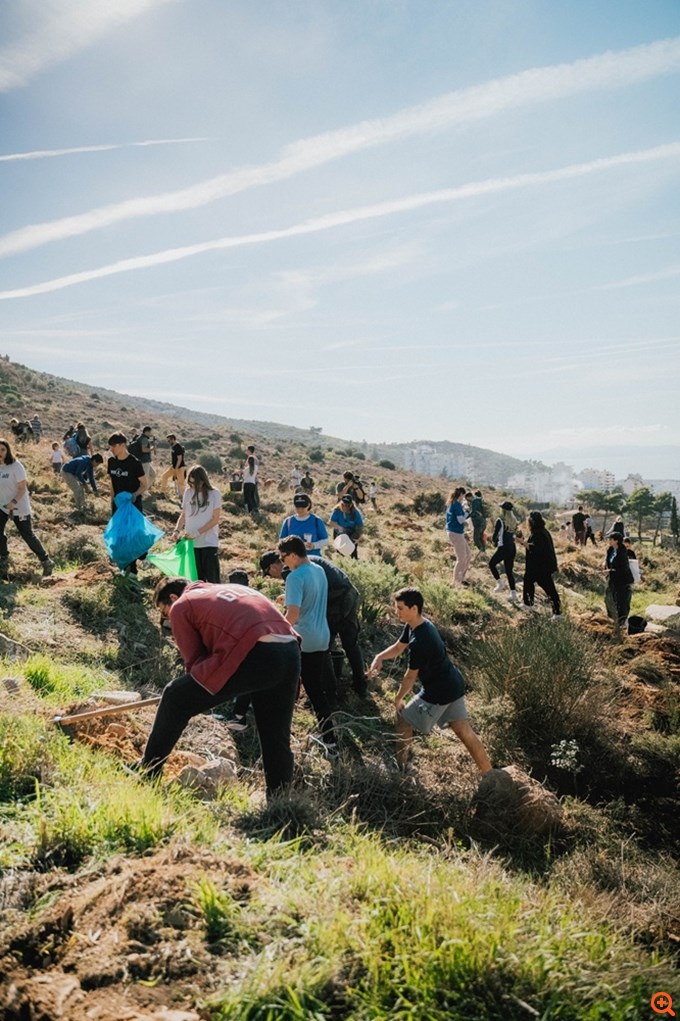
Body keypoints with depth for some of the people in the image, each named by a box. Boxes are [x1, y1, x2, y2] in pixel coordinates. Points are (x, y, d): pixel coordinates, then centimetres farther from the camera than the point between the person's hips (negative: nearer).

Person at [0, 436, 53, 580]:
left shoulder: (16, 466, -17)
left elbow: (22, 488, -18)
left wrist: (13, 502, -32)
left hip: (19, 507, -5)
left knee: (28, 535, 1)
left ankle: (46, 562, 14)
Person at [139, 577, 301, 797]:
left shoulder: (181, 606, 15)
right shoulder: (232, 589, 35)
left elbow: (194, 660, 10)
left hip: (253, 656, -6)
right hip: (291, 652, 7)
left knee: (175, 698, 13)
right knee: (277, 738, 21)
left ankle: (148, 773, 24)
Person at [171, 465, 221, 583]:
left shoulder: (214, 493, -6)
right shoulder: (188, 492, 4)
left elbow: (215, 519, -8)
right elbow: (183, 515, 11)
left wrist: (197, 532, -16)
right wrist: (177, 530, -6)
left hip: (209, 542, -3)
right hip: (191, 542, 3)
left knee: (212, 579, -2)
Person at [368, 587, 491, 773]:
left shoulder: (419, 642, -29)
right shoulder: (419, 624, 0)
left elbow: (410, 677, -17)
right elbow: (398, 647, 14)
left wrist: (398, 699, -1)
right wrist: (379, 657, -6)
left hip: (438, 693, -9)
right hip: (454, 686, 9)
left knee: (403, 719, 10)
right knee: (465, 732, 14)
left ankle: (400, 768, 25)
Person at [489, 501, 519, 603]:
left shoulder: (500, 520, -11)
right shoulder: (514, 521, 7)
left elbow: (495, 534, -9)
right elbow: (514, 534, 13)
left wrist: (495, 541, 12)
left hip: (503, 548, -6)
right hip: (513, 547, 6)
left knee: (492, 564, 16)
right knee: (509, 570, 11)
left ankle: (500, 583, 4)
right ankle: (513, 594, 8)